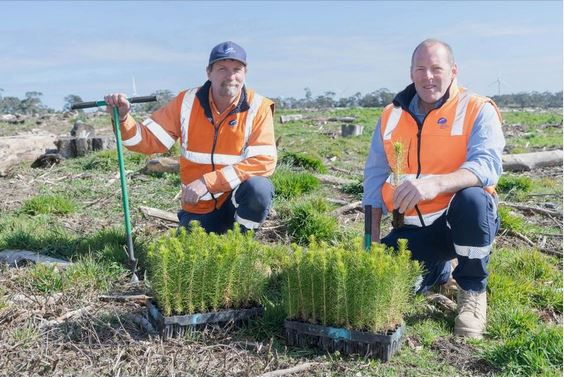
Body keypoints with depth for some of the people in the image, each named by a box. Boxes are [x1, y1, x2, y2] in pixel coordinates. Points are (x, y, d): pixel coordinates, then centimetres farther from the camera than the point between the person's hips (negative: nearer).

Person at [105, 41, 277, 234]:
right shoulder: (186, 102, -6)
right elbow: (149, 139, -3)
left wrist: (207, 182, -25)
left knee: (259, 188, -32)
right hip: (198, 207, 3)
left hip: (237, 198, -2)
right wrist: (123, 118, -25)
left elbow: (264, 160, -22)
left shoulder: (258, 107, -13)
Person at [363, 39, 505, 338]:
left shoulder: (478, 110, -8)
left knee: (472, 197, -36)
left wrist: (435, 183, -45)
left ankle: (473, 291, -9)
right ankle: (437, 268, 20)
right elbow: (375, 175, 9)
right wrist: (373, 235, 2)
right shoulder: (391, 115, 5)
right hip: (414, 226, 4)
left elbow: (488, 165, -25)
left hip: (465, 221, -3)